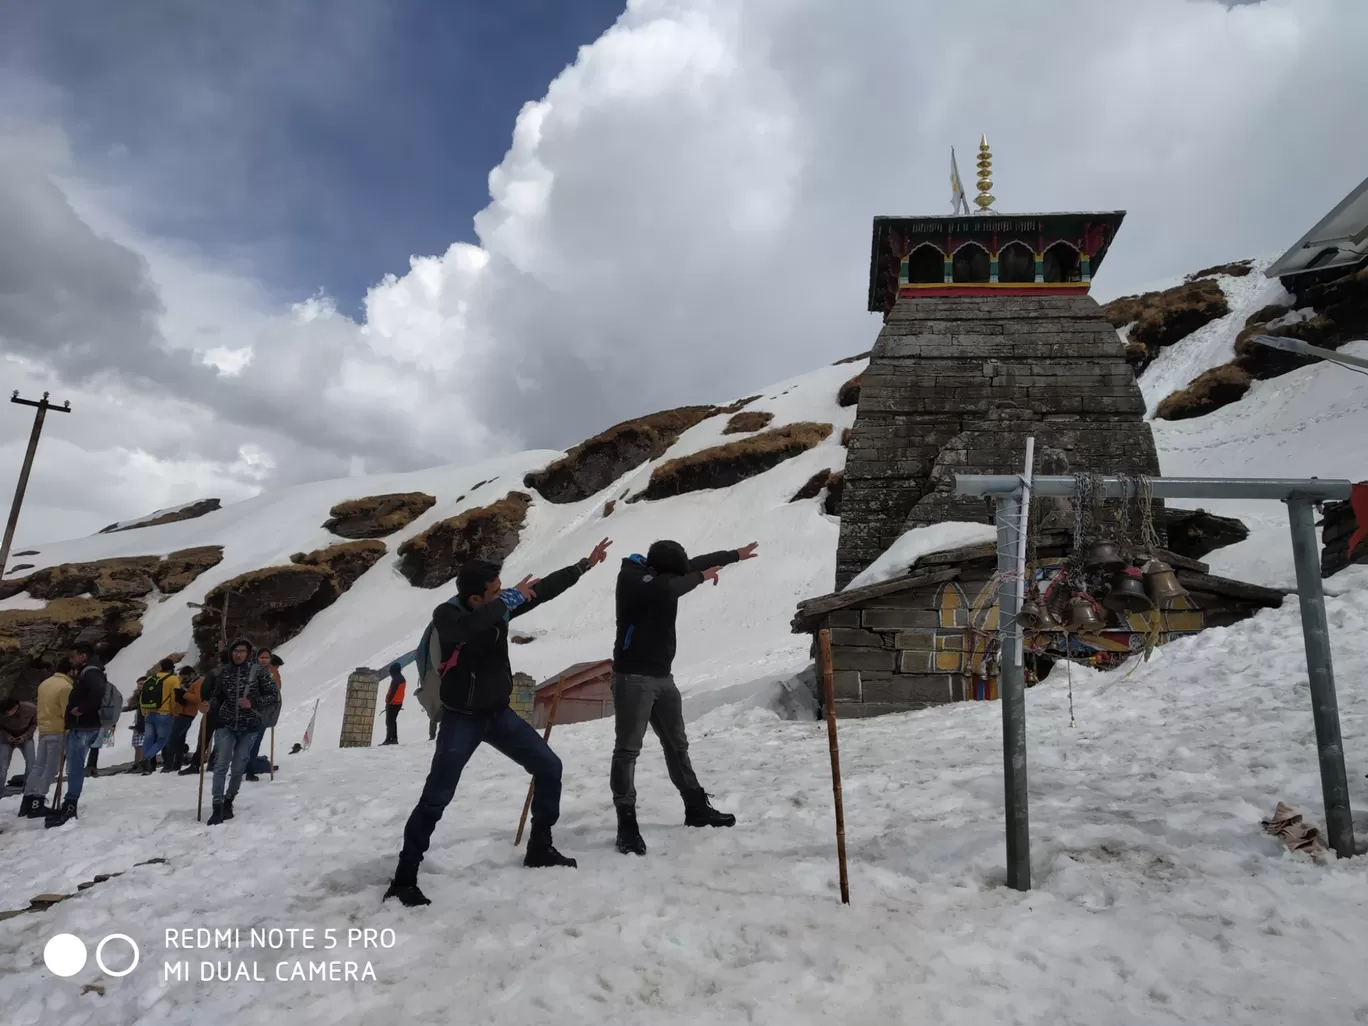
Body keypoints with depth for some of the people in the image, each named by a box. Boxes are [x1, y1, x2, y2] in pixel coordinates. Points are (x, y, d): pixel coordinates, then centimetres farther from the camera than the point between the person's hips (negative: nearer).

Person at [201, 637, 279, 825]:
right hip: (226, 725, 1)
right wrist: (209, 705, -11)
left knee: (238, 767, 7)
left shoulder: (258, 671, -5)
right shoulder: (222, 672, 1)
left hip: (249, 727, -1)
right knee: (221, 765, -8)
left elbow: (274, 695, -4)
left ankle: (228, 802, 27)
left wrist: (253, 702, -16)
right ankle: (218, 807, -2)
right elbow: (217, 696, 10)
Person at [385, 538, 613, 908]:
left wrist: (585, 564, 5)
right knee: (435, 799, -6)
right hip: (462, 720, -6)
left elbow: (543, 589, 4)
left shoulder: (498, 606, -5)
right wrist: (510, 599, -36)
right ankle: (403, 881, 8)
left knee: (549, 767, 7)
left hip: (499, 714, 6)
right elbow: (469, 628, -46)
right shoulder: (446, 616, -21)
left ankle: (539, 848, 22)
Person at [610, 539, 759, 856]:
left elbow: (695, 564, 23)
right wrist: (701, 577, -18)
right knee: (627, 750, -6)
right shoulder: (631, 576, -16)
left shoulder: (664, 572, 6)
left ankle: (696, 808, 28)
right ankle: (627, 824, -1)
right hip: (633, 677, -8)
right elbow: (665, 590, -34)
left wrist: (734, 555, 34)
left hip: (662, 676, 8)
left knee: (677, 746, 16)